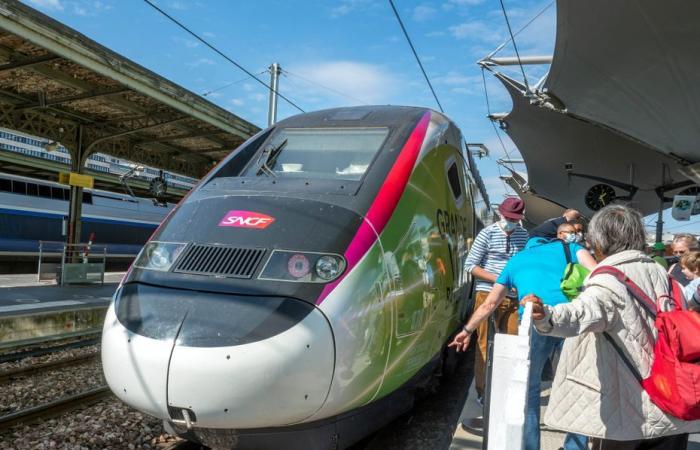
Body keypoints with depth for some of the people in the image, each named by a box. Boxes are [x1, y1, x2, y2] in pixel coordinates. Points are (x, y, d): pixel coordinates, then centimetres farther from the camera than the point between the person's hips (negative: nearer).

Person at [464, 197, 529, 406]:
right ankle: (482, 390, 13)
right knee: (486, 344, 1)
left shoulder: (523, 235, 9)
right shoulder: (488, 233, -5)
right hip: (489, 296, -4)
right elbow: (470, 265, -6)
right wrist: (497, 279, -14)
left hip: (514, 298, 5)